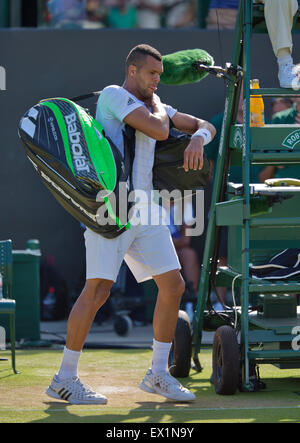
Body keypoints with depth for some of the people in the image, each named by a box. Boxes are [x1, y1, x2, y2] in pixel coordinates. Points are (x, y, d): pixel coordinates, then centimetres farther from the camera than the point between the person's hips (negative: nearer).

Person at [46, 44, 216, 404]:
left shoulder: (154, 108, 20)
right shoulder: (114, 95, -6)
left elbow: (206, 126, 19)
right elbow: (159, 131, -16)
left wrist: (197, 139, -3)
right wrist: (156, 106, 5)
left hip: (144, 211, 8)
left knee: (173, 285, 4)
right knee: (98, 289, -16)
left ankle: (157, 374, 13)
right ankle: (64, 378, -10)